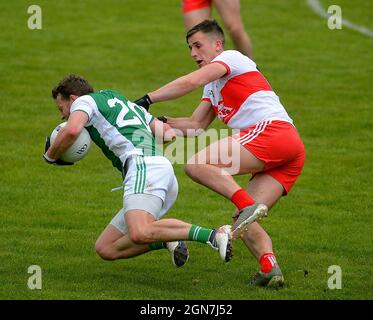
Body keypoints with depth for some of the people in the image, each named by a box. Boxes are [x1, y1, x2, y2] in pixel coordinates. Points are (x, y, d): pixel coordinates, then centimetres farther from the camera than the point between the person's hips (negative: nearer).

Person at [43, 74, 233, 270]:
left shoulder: (84, 101, 13)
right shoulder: (127, 103, 36)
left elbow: (72, 130, -8)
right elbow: (168, 133, 34)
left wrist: (50, 156, 8)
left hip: (144, 167, -9)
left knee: (140, 234, -33)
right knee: (105, 249, 9)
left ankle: (213, 235, -37)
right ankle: (167, 239, -5)